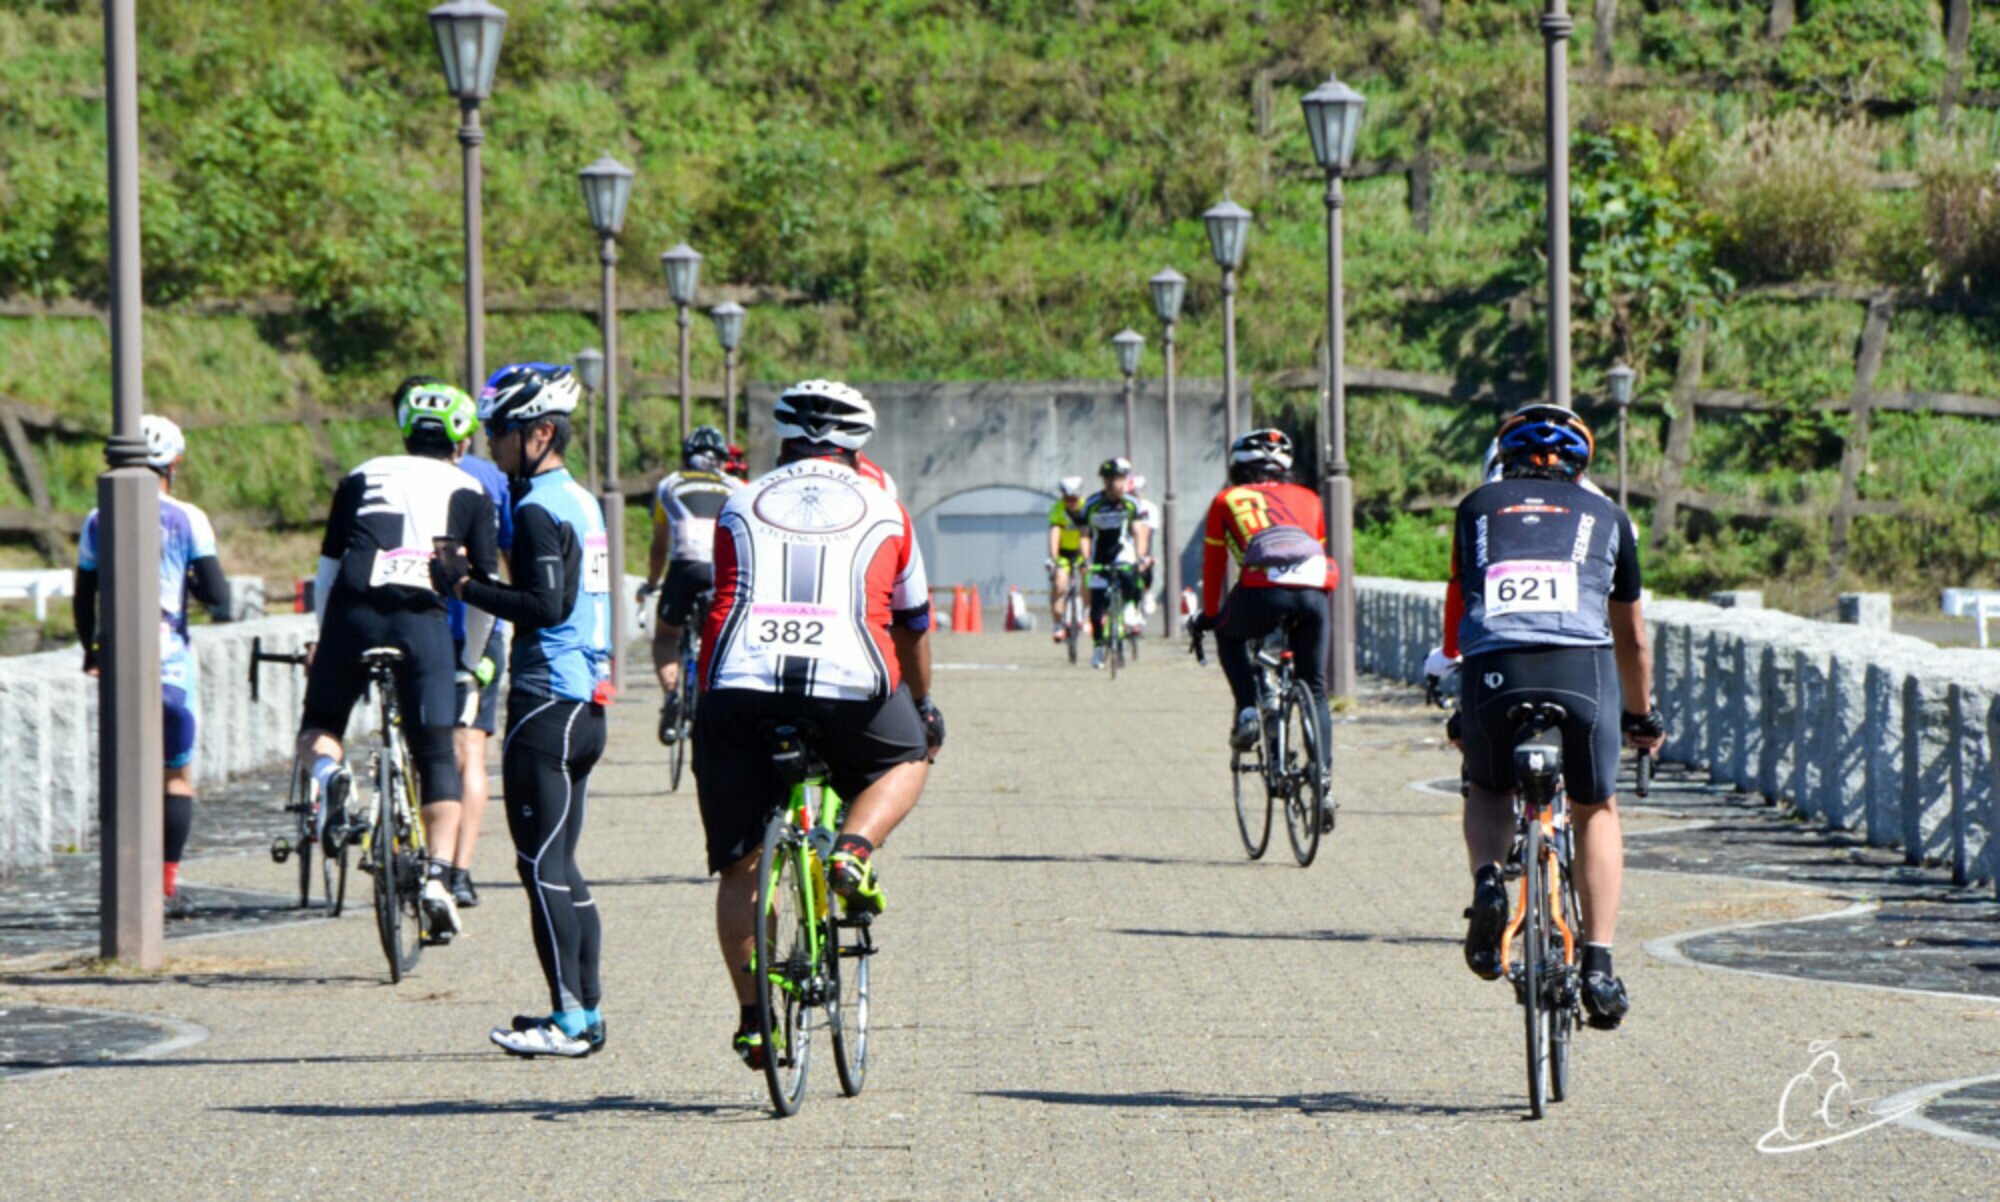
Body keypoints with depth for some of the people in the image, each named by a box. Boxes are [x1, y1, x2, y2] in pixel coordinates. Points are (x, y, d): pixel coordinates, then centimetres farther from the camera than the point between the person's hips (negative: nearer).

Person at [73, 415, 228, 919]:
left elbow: (83, 599, 9)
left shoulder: (99, 522, 4)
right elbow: (217, 595, -11)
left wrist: (90, 652, 24)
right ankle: (169, 884, 2)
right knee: (178, 774, 8)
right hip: (169, 663, -2)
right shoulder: (187, 519, -5)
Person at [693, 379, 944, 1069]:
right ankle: (855, 847, 1)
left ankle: (752, 1016, 6)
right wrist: (923, 706, 48)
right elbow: (911, 625, 31)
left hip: (738, 685, 1)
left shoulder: (740, 507, 23)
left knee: (739, 865, 12)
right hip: (848, 686, -1)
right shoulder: (883, 511, 20)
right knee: (908, 758, 29)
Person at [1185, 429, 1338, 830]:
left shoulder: (1227, 500, 26)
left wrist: (1209, 615, 42)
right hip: (1314, 589, 2)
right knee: (1315, 691, 13)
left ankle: (1247, 711, 13)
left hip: (1263, 589, -2)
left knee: (1229, 635, 32)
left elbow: (1213, 564, 29)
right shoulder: (1306, 499, 32)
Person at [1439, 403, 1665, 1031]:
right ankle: (1599, 965, 11)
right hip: (1582, 669, 0)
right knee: (1596, 810, 23)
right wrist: (1642, 716, 49)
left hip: (1492, 671, 0)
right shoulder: (1605, 514, 26)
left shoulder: (1478, 506, 26)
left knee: (1488, 791, 29)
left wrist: (1457, 711, 44)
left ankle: (1487, 880, -2)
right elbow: (1631, 636, 34)